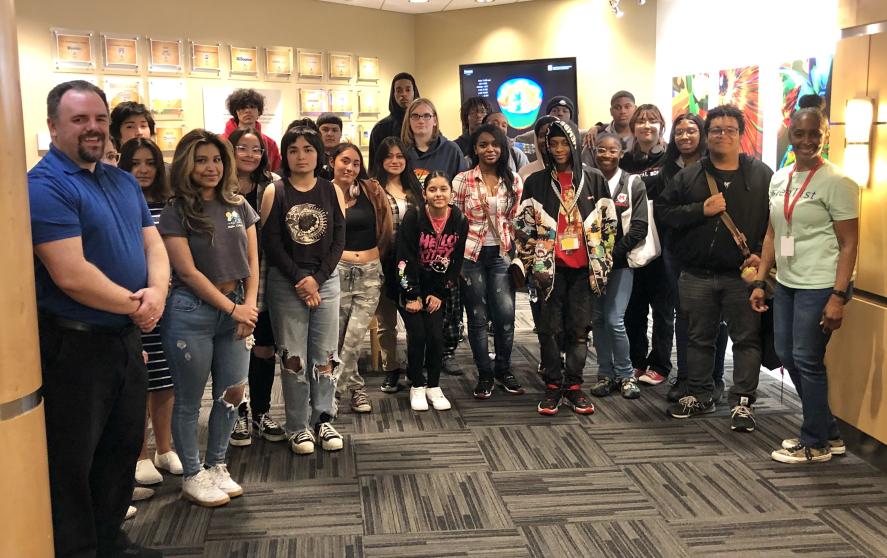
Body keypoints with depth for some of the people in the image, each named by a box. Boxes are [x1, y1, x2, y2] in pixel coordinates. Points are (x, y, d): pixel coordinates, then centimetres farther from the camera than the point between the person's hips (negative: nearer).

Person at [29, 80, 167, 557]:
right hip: (73, 344, -8)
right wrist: (134, 304, -13)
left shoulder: (124, 182, 9)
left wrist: (156, 293, -14)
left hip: (126, 338, 9)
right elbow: (71, 275, -24)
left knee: (123, 447, 20)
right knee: (72, 461, 6)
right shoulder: (44, 186, -17)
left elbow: (153, 246, 7)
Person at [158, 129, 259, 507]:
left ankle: (217, 466, 28)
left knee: (231, 393, 9)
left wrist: (249, 306, -3)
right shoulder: (176, 212, -6)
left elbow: (252, 261, 9)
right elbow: (188, 271, -10)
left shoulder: (238, 205, 8)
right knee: (189, 400, 6)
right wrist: (232, 308, -10)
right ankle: (192, 477, 21)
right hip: (192, 312, -5)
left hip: (236, 310, 5)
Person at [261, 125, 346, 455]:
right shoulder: (274, 192, 0)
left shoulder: (332, 191, 6)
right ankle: (298, 426, 12)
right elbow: (271, 243, -5)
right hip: (285, 282, -2)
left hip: (326, 279, 2)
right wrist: (299, 279, -12)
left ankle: (323, 420, 17)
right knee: (293, 356, 1)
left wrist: (317, 278, -9)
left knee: (325, 354, 4)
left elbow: (339, 240, 2)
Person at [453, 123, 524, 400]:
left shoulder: (514, 181, 5)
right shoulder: (462, 180, -3)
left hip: (502, 255, 2)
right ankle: (484, 374, 19)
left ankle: (503, 369, 19)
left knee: (505, 315, -3)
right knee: (478, 317, 5)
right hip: (471, 256, -1)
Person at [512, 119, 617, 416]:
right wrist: (523, 262, -1)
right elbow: (523, 224, 4)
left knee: (579, 328, 5)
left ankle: (574, 385, 15)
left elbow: (608, 223, 9)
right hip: (550, 267, -1)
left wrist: (604, 262, 5)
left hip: (584, 267, 1)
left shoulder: (595, 180, 7)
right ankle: (552, 386, 13)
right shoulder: (536, 183, 5)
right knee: (550, 329, 2)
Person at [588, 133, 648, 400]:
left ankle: (625, 375, 7)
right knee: (597, 319, 7)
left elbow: (639, 227, -5)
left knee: (614, 320, -9)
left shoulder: (633, 184, 0)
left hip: (620, 261, -2)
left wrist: (613, 253, -10)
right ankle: (605, 373, 19)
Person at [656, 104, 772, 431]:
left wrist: (762, 254, -9)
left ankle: (742, 402, 11)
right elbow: (663, 211, 1)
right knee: (699, 338, 13)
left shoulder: (761, 175, 3)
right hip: (697, 275, 2)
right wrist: (701, 210, -11)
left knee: (746, 339, 2)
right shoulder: (689, 176, 7)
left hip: (742, 274, -2)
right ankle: (699, 396, 27)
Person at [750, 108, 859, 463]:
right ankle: (829, 434, 28)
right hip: (786, 284, 8)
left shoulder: (836, 181, -11)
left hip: (820, 287, -8)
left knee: (807, 361, -1)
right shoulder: (779, 179, 10)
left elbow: (849, 244, -12)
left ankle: (815, 444, 17)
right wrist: (760, 281, 11)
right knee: (787, 356, 13)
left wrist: (838, 297, -18)